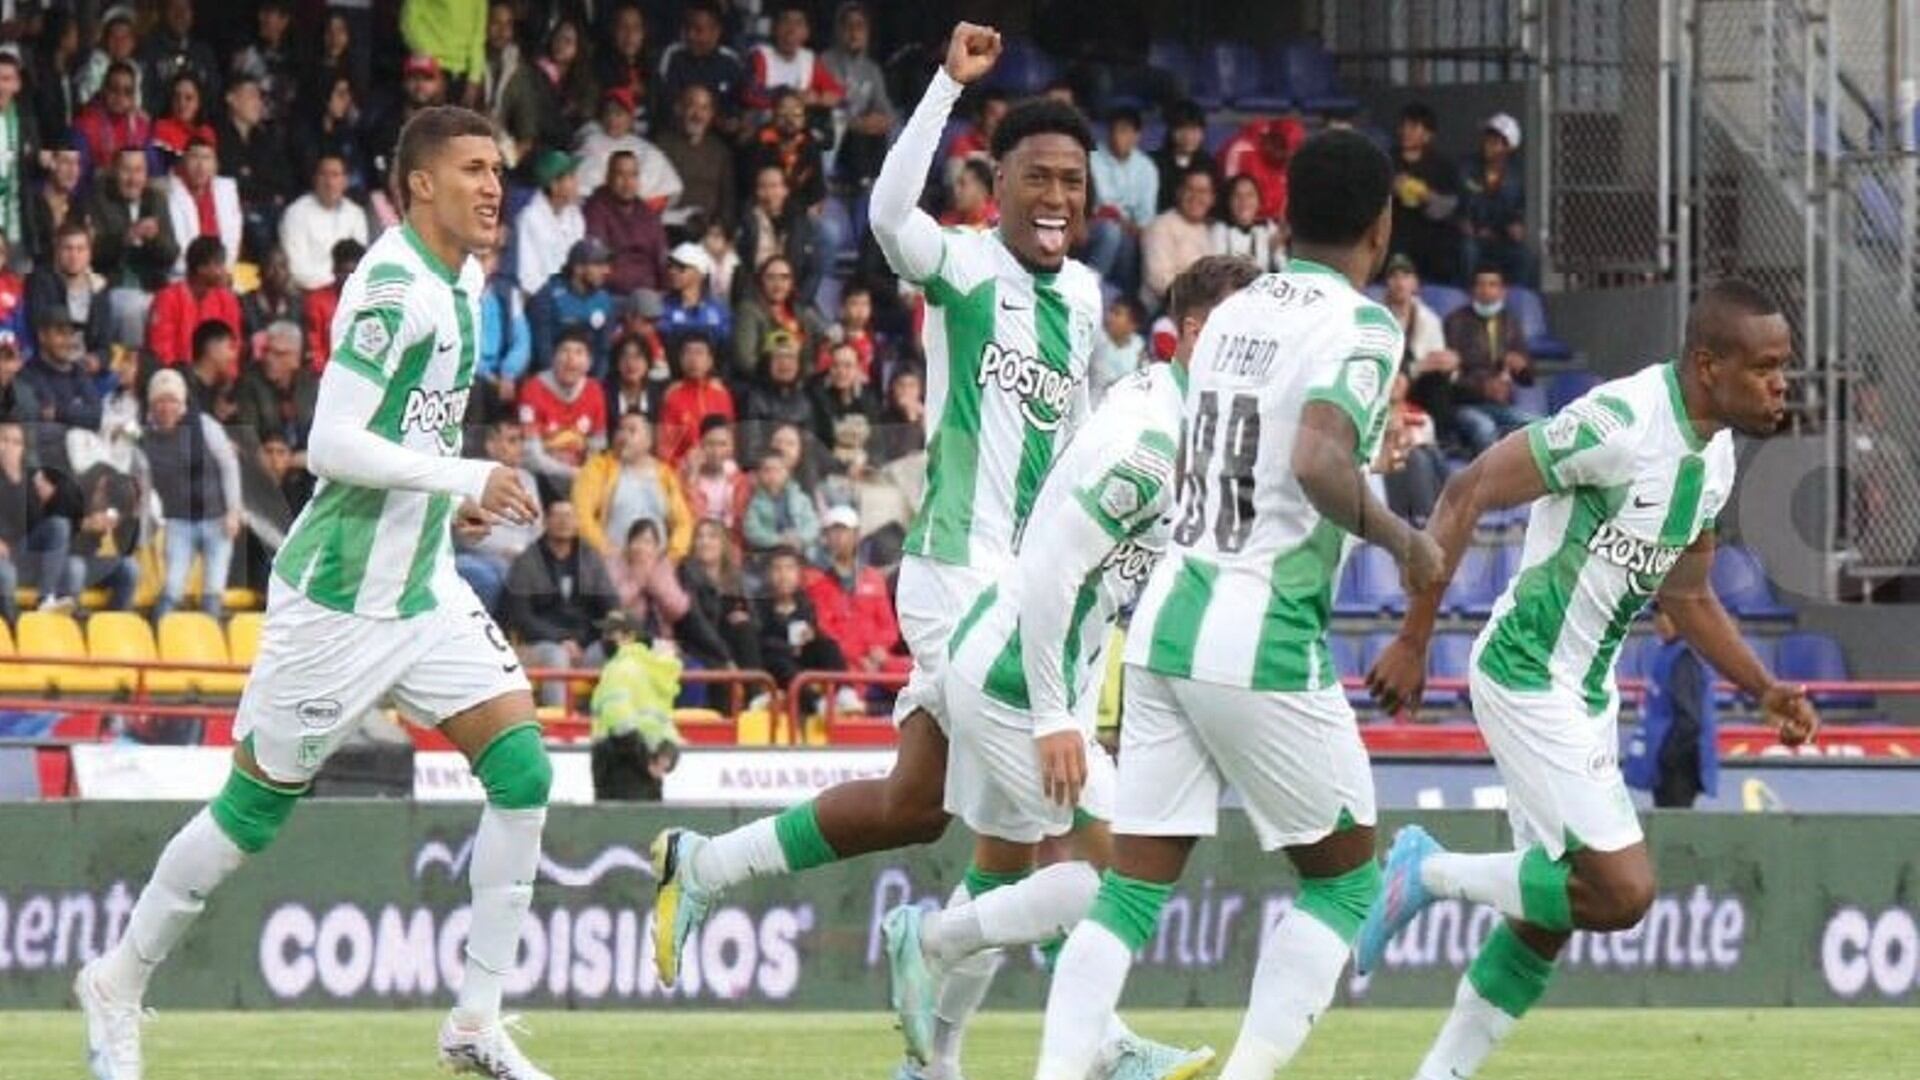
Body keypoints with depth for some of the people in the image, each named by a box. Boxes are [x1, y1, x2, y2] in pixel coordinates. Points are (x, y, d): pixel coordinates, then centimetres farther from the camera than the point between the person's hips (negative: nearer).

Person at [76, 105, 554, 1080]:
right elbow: (330, 445, -25)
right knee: (256, 808, 2)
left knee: (522, 772, -5)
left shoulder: (462, 281, 8)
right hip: (340, 597, -8)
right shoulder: (394, 287, -20)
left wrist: (454, 494, 10)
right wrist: (463, 478, -26)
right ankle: (118, 984, 23)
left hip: (424, 588, 8)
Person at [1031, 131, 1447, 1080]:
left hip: (1167, 616, 6)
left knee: (1131, 888, 6)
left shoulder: (1233, 312, 13)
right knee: (1345, 877, 10)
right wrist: (1400, 539, -11)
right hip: (1264, 640, -6)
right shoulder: (1359, 324, -9)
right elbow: (1318, 463, -25)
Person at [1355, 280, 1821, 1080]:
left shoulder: (1717, 457, 6)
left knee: (1550, 915, 13)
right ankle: (1432, 872, 3)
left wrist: (1764, 690, 11)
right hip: (1527, 677, -9)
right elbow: (1469, 492, -20)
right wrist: (1412, 641, -19)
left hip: (1590, 686, 9)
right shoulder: (1622, 424, -22)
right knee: (1621, 889, -15)